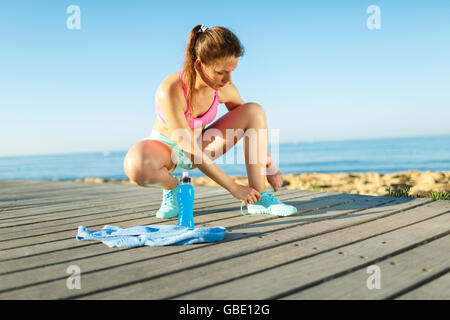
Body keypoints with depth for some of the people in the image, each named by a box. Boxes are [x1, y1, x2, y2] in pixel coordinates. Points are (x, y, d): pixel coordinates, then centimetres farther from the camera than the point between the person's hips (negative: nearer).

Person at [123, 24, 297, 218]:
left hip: (199, 146, 5)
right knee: (136, 166, -43)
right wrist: (233, 187, -29)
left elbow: (250, 120, 3)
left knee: (255, 111, -13)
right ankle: (172, 187, -5)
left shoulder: (224, 88, -16)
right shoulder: (171, 91, -32)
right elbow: (190, 151, -31)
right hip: (167, 149, -5)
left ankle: (258, 198, -15)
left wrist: (269, 166, -1)